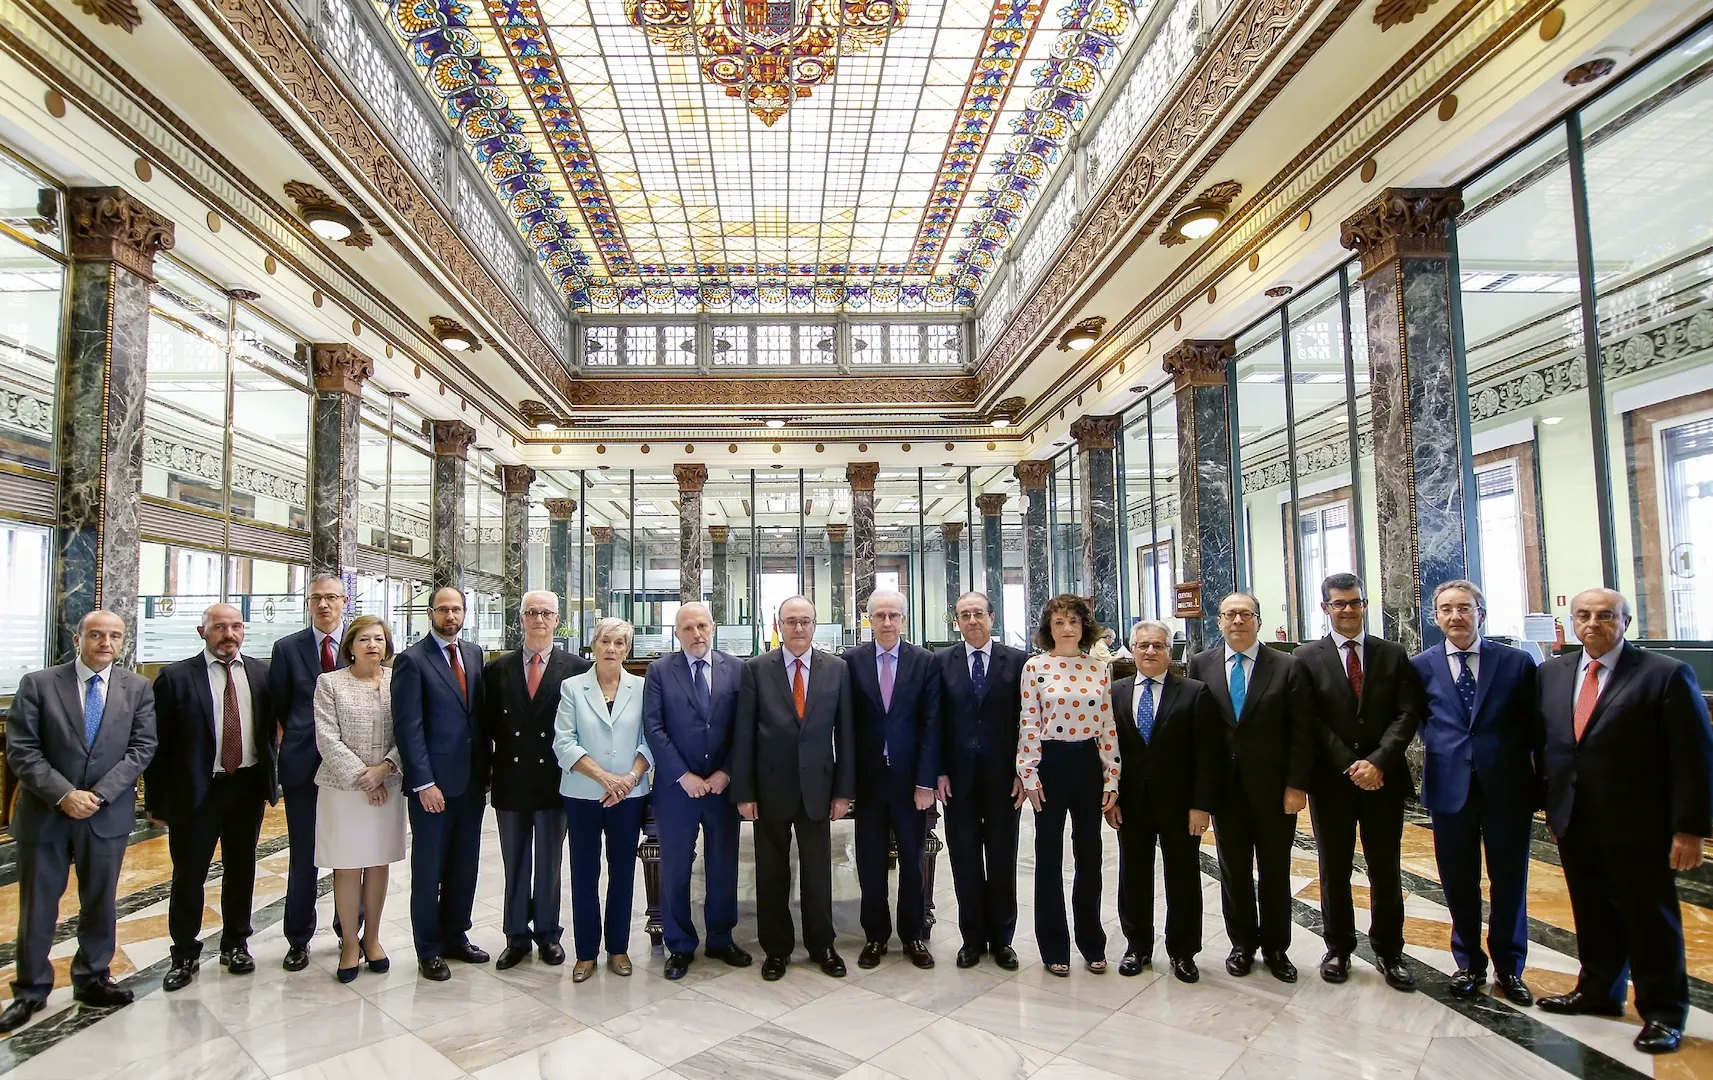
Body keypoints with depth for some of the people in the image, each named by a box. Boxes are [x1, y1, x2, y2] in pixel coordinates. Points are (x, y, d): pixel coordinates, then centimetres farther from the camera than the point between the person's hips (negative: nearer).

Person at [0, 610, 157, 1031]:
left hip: (108, 815, 1)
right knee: (36, 905, 10)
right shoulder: (37, 684, -4)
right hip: (45, 813, -1)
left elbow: (142, 748, -4)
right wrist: (63, 795, -18)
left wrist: (98, 795, -15)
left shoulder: (138, 688, 0)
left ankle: (92, 978, 29)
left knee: (100, 902, 12)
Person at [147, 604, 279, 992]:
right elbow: (157, 741, -5)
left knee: (241, 869, 15)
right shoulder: (176, 677, -7)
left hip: (247, 786, 3)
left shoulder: (261, 673, 3)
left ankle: (235, 943, 31)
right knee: (188, 874, 7)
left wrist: (269, 781, 5)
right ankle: (185, 954, 24)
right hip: (194, 790, -3)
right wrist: (156, 799, -6)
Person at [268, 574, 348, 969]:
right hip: (303, 764, 0)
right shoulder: (287, 648, 3)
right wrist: (304, 738, 10)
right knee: (303, 858, 8)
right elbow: (279, 706, 8)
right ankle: (298, 940, 21)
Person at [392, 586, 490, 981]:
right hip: (433, 784, -5)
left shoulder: (473, 653, 9)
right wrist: (424, 783, -16)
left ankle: (456, 936, 30)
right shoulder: (412, 660, -8)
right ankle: (429, 949, 21)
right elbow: (408, 726, -12)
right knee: (429, 870, 7)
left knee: (464, 867, 15)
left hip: (471, 781, 6)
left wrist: (485, 769, 8)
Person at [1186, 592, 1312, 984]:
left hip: (1274, 788, -1)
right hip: (1225, 787, 1)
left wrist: (1296, 786, -9)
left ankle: (1276, 948, 27)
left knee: (1275, 871, 11)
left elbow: (1302, 733, -4)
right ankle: (1243, 944, 27)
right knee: (1233, 871, 11)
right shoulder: (1201, 665, 1)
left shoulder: (1286, 667, -3)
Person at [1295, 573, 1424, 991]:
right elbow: (1310, 722, -5)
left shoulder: (1393, 654, 4)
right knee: (1334, 869, 10)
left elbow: (1408, 713, -3)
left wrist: (1377, 761, -15)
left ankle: (1388, 951, 24)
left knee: (1386, 869, 10)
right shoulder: (1307, 659, -1)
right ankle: (1338, 948, 24)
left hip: (1383, 779, 1)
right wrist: (1349, 767, -13)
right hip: (1331, 780, -1)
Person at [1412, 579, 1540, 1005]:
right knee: (1459, 884, 11)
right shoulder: (1421, 666, 1)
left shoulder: (1516, 662, -1)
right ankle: (1469, 965, 29)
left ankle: (1509, 967, 30)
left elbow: (1535, 729, 0)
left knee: (1510, 882, 12)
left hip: (1508, 789, 0)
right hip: (1450, 788, 0)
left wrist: (1543, 785, -1)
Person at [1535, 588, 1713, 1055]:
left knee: (1650, 919, 8)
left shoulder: (1666, 674, -7)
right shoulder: (1551, 673, 8)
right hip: (1573, 823, 5)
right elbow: (1541, 739, 11)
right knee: (1592, 914, 15)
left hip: (1636, 825, -4)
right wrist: (1546, 802, 6)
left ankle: (1662, 1013, 22)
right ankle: (1598, 991, 31)